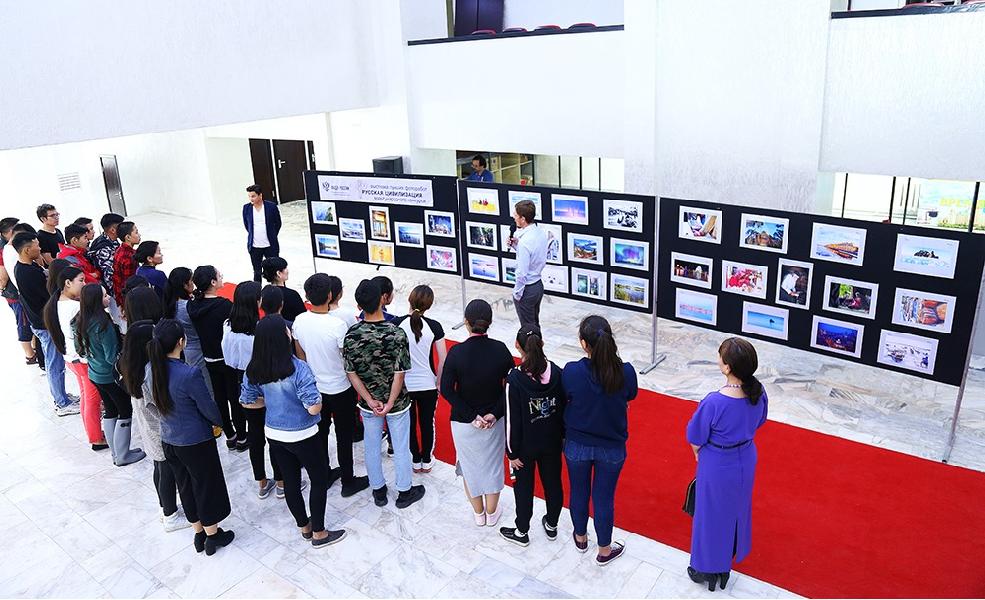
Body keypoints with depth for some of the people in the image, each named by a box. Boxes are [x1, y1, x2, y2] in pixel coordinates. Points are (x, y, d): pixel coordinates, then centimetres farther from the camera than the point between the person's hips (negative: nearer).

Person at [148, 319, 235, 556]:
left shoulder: (153, 369, -9)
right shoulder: (190, 374, -29)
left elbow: (161, 403, 5)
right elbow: (208, 408, -17)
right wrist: (218, 422, 3)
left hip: (168, 440, 6)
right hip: (196, 442, -6)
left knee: (186, 486, 21)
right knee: (206, 486, 13)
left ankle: (199, 535, 37)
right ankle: (213, 536, 30)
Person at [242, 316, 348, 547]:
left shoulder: (254, 370, -8)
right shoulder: (297, 368, -26)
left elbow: (247, 402, 4)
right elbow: (314, 408, -27)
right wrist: (318, 400, -6)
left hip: (275, 435, 6)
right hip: (302, 436, -6)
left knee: (290, 480, 20)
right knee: (320, 480, 13)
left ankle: (304, 526, 38)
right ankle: (319, 534, 23)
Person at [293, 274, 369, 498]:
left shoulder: (299, 322, -11)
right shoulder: (338, 325, -28)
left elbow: (300, 355, 4)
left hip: (314, 387, 5)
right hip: (340, 390, -5)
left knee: (320, 432, 22)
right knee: (344, 437, 11)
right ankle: (348, 482, 24)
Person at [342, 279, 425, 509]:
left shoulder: (351, 335, -15)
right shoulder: (396, 333, -23)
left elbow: (351, 373, -11)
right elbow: (399, 374, -20)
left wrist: (370, 401, -10)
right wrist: (389, 404, -12)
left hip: (368, 404, 3)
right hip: (397, 402, -3)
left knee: (372, 447, 20)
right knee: (401, 448, 15)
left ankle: (378, 490, 37)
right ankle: (405, 492, 32)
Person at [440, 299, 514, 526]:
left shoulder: (457, 352, -19)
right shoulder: (500, 349, -14)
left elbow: (447, 390, -17)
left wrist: (471, 415, -12)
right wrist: (495, 413, -10)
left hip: (464, 422, -1)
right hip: (495, 420, 1)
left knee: (470, 465, 20)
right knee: (493, 464, 21)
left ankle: (478, 513, 37)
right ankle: (491, 513, 37)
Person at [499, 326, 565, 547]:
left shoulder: (515, 379, -26)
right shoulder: (556, 373, -14)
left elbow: (513, 420, -19)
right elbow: (564, 407, -2)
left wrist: (512, 452, -8)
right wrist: (563, 435, 12)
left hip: (525, 446, -4)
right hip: (552, 443, 4)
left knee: (524, 487, 16)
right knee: (553, 483, 21)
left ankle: (521, 532, 35)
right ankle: (552, 526, 42)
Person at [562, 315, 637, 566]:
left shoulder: (571, 371, -25)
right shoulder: (626, 372, -21)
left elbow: (566, 398, -7)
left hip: (577, 445, 0)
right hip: (612, 448, 0)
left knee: (579, 492, 23)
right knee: (604, 497, 18)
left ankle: (580, 537, 48)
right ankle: (604, 550, 37)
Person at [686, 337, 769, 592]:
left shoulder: (713, 403, -36)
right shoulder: (758, 393, -18)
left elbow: (696, 440, -19)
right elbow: (757, 423, 2)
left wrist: (700, 454, 3)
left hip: (717, 466, -5)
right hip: (746, 462, 6)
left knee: (712, 515, 17)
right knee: (737, 509, 27)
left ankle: (707, 569, 39)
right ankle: (729, 559, 51)